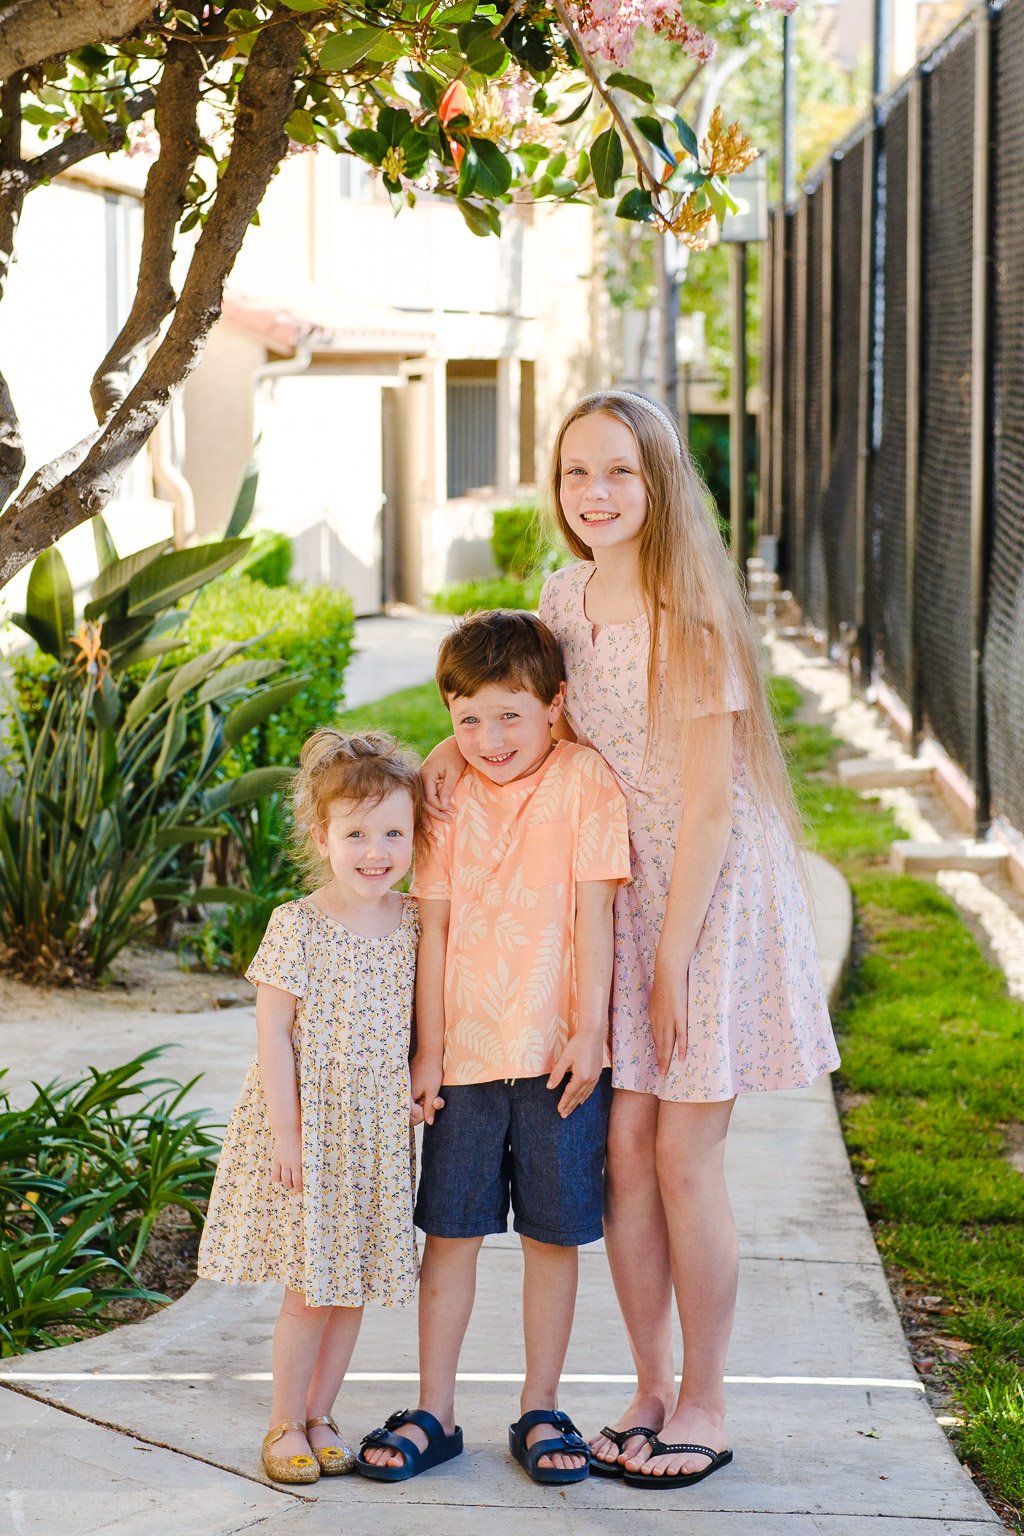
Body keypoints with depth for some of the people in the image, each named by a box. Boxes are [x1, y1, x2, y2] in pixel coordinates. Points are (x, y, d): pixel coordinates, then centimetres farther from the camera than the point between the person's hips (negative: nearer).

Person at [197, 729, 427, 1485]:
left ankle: (319, 1416, 24)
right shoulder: (297, 926, -11)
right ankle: (285, 1424, 15)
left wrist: (421, 1082, 1)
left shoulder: (413, 923, 2)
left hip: (379, 1130, 4)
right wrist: (284, 1128, -14)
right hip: (308, 1122, -4)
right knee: (309, 1290, -1)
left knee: (355, 1282, 10)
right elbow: (273, 1032, -11)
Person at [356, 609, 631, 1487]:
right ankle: (434, 1414, 17)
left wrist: (591, 1029, -11)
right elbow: (434, 923, 3)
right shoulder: (443, 789, 2)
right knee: (450, 1230, 7)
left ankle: (540, 1411, 20)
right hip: (466, 1051, 2)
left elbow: (594, 912, -7)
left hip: (559, 1052, -2)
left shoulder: (583, 781, -6)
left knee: (553, 1234, 6)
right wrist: (428, 1047, 1)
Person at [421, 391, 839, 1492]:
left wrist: (672, 960, -15)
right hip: (616, 884, 6)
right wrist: (468, 739, -1)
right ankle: (650, 1391, 21)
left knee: (685, 1162, -1)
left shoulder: (689, 616, -17)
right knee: (623, 1151, 5)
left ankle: (704, 1409, 15)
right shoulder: (566, 597, 3)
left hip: (710, 892, -6)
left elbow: (707, 801, -16)